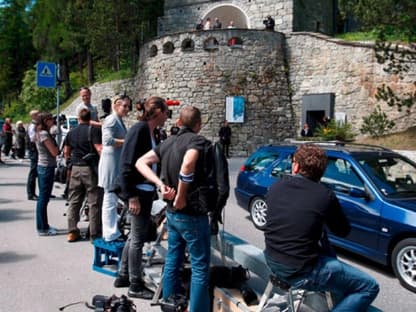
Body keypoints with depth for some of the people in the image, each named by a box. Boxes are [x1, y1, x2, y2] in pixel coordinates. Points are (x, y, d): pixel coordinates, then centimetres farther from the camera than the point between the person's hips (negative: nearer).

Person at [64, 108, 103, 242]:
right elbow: (99, 149, -17)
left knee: (74, 201, 12)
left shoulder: (71, 132, 12)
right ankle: (94, 234, 3)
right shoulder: (94, 130, -7)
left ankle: (72, 232, 17)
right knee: (94, 202, 0)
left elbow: (66, 152, 15)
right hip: (90, 168, -5)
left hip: (75, 168, 6)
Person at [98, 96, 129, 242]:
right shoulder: (111, 120, -12)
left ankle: (112, 232, 25)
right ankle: (110, 235, 4)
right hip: (111, 163, -10)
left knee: (113, 200, 16)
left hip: (118, 163, 10)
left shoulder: (119, 121, 17)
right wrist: (127, 141, -19)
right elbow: (107, 140, -24)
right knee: (110, 200, -3)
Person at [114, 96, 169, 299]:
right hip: (138, 192, -9)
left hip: (147, 191, 9)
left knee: (135, 236, 18)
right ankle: (135, 286, 16)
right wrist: (131, 195, -20)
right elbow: (126, 164, -19)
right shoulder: (139, 129, -15)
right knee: (138, 239, 2)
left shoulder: (151, 132, 10)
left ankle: (123, 276, 32)